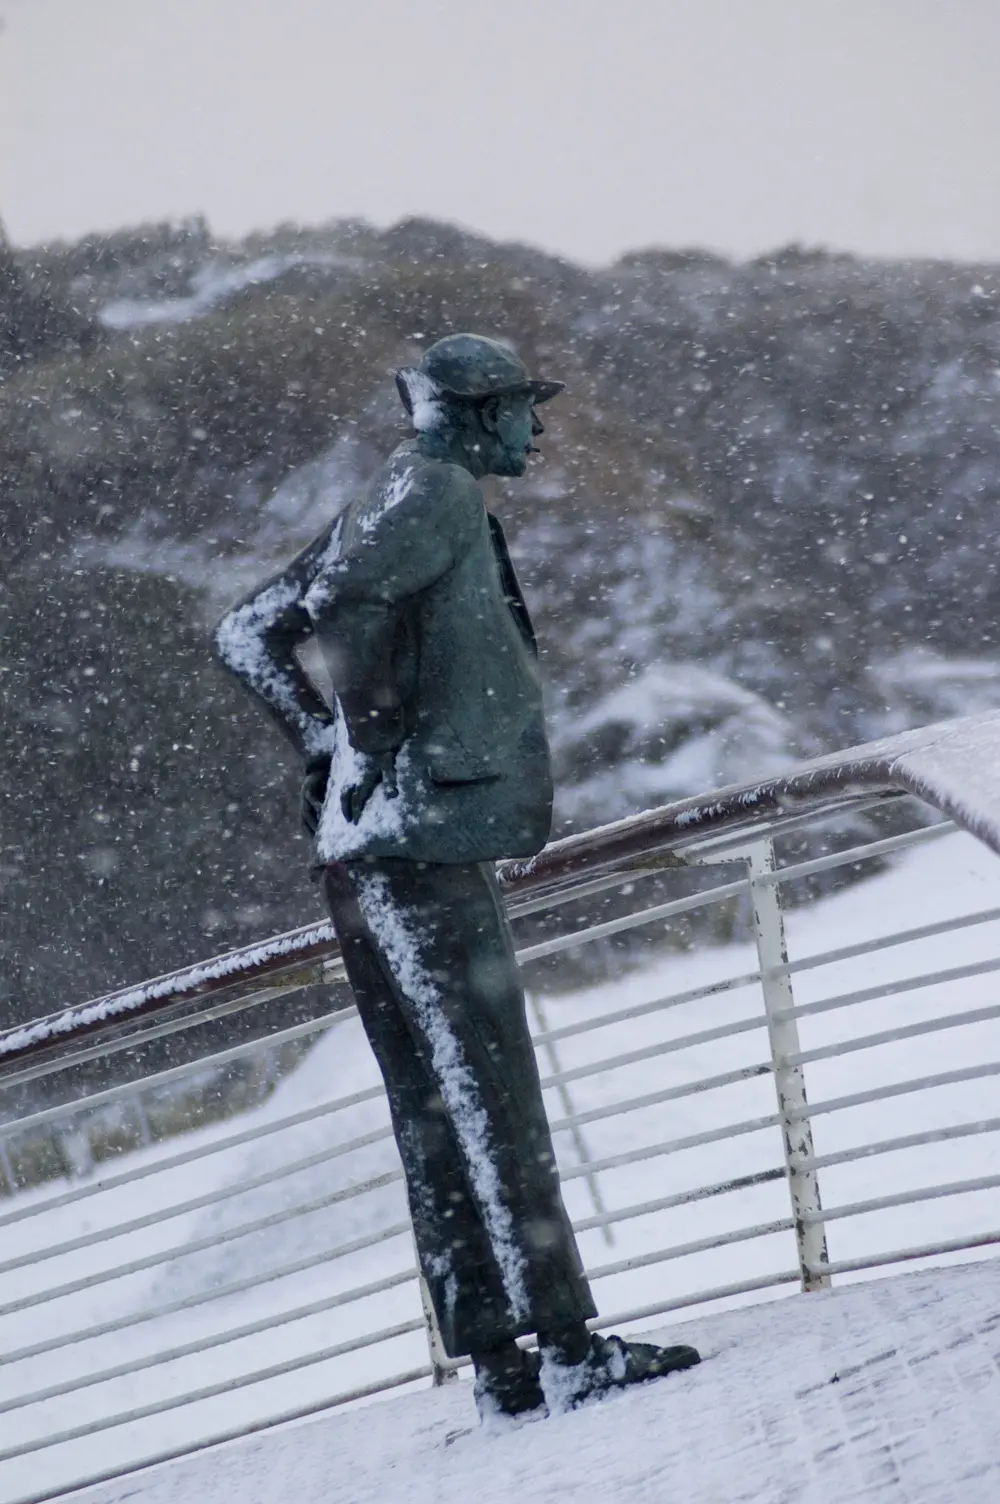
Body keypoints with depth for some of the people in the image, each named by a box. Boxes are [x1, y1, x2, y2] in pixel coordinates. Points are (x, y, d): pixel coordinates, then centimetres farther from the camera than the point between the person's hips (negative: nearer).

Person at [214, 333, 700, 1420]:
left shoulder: (398, 503, 22)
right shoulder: (436, 487, -6)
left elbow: (245, 634, 24)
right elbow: (343, 598, -25)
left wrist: (325, 742, 15)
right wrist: (379, 745, -16)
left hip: (387, 850, 10)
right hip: (418, 845, -10)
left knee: (441, 1117, 7)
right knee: (489, 1102, -10)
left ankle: (498, 1367, 10)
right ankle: (566, 1350, -10)